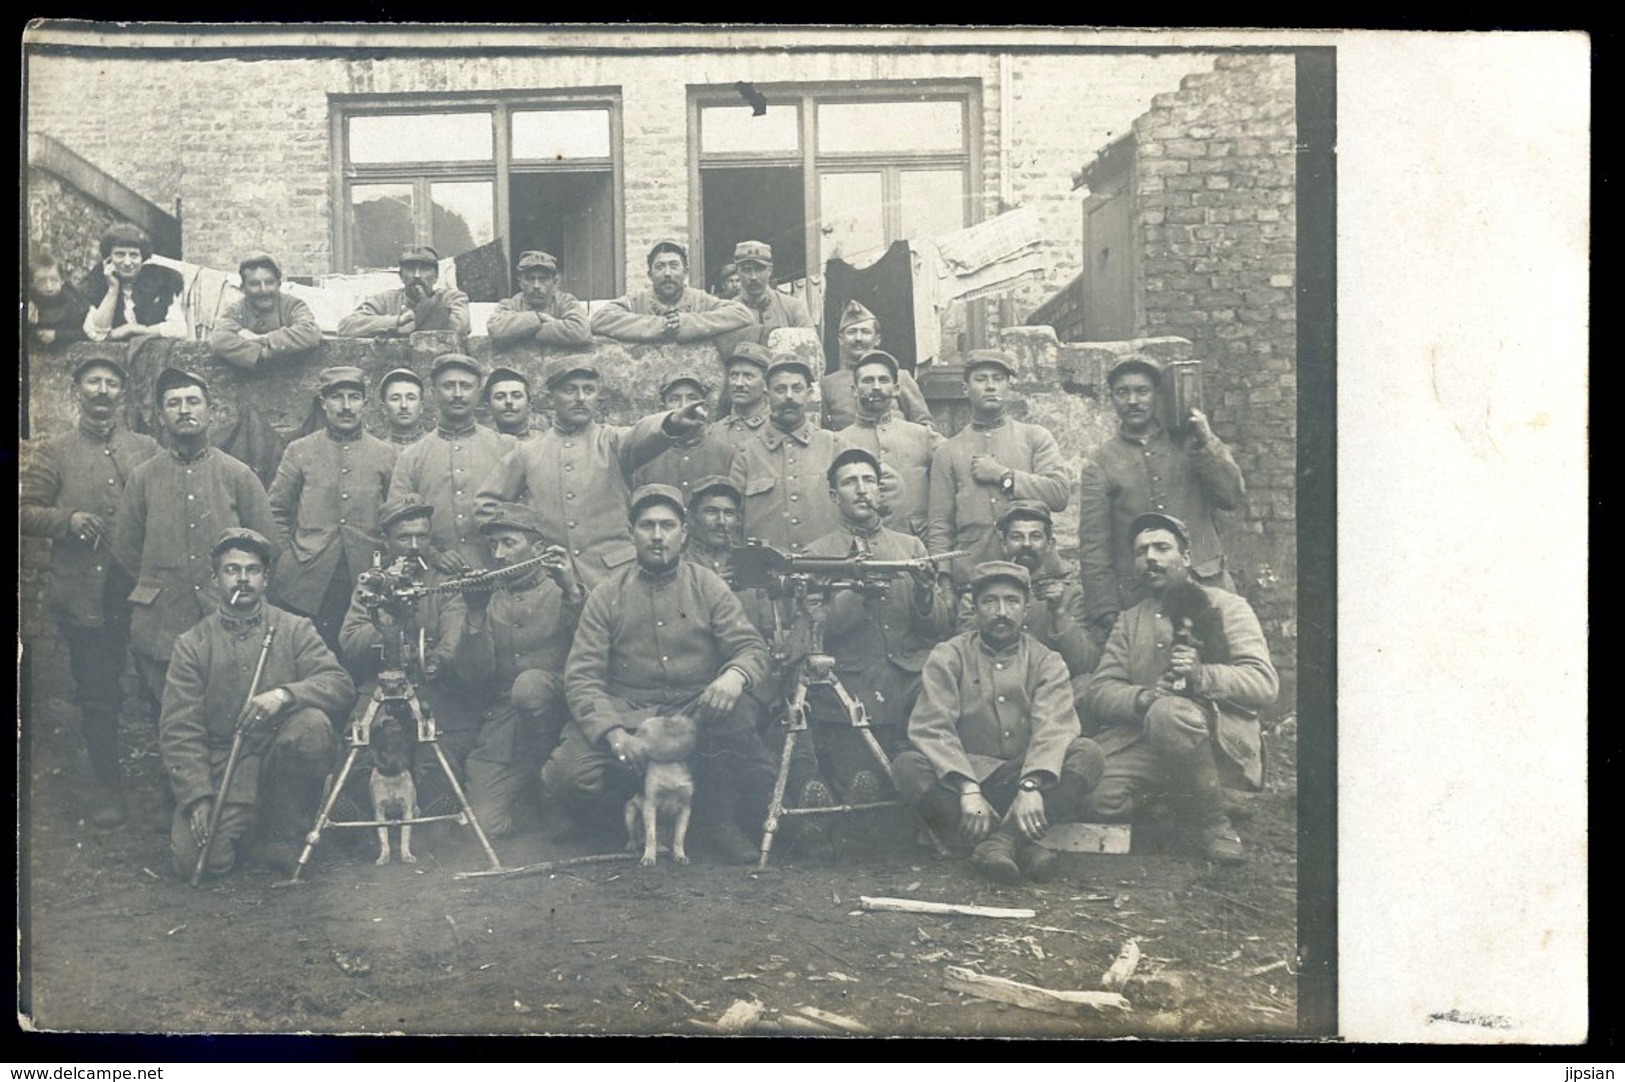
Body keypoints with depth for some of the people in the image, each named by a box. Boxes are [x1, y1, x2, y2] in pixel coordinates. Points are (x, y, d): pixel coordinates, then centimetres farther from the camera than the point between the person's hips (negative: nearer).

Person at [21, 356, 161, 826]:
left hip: (142, 590, 1)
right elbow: (26, 511, 3)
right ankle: (106, 786, 17)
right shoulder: (52, 452, 7)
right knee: (97, 695, 4)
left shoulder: (148, 450, 12)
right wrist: (67, 519, -14)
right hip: (84, 595, -1)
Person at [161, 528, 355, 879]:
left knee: (312, 724, -32)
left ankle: (285, 833, -9)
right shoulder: (192, 645, 6)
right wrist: (198, 797, -14)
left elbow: (341, 685, -7)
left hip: (281, 759, 0)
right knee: (194, 860, -21)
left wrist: (285, 695, -26)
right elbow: (178, 731, -1)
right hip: (221, 767, 0)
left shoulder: (294, 630, 6)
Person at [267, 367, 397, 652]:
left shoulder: (387, 455, 7)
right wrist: (291, 552, 4)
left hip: (367, 587, 0)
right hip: (307, 588, 0)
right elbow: (276, 512, 11)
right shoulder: (299, 452, 7)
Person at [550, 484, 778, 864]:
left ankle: (718, 818, -10)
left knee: (739, 711, -34)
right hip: (626, 714, 0)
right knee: (565, 775, -27)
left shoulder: (708, 587, 8)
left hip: (697, 712, 0)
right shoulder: (608, 595, 6)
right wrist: (612, 732, -21)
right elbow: (581, 675, -2)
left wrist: (735, 675, -26)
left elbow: (752, 648, 0)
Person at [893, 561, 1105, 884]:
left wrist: (1031, 787, -31)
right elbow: (932, 728, -11)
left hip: (1029, 777, 1)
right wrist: (968, 790, -27)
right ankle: (1020, 844, -36)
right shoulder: (948, 657, 3)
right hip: (965, 775, -1)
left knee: (1088, 753, -24)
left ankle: (1002, 839, -35)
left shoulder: (1046, 661, 5)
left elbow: (1054, 727, -12)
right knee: (907, 766, -29)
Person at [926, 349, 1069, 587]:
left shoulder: (1035, 437, 11)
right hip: (970, 575, 0)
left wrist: (1003, 475, -6)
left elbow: (1058, 495, -3)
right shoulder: (947, 452, 11)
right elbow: (939, 527, 8)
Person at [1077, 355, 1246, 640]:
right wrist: (1106, 614, -3)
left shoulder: (1188, 440, 11)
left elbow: (1233, 497, 2)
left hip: (1206, 585, 1)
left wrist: (1206, 442, -7)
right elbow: (1093, 546, 4)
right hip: (1137, 601, -1)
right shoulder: (1100, 463, 7)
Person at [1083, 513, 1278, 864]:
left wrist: (1201, 676, -26)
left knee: (1169, 712, -37)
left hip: (1224, 737, -2)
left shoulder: (1226, 607, 5)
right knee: (1100, 795, -28)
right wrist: (1143, 697, -19)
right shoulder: (1129, 621, 17)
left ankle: (1214, 822, -16)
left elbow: (1264, 683, -8)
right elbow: (1099, 692, 3)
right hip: (1144, 736, 3)